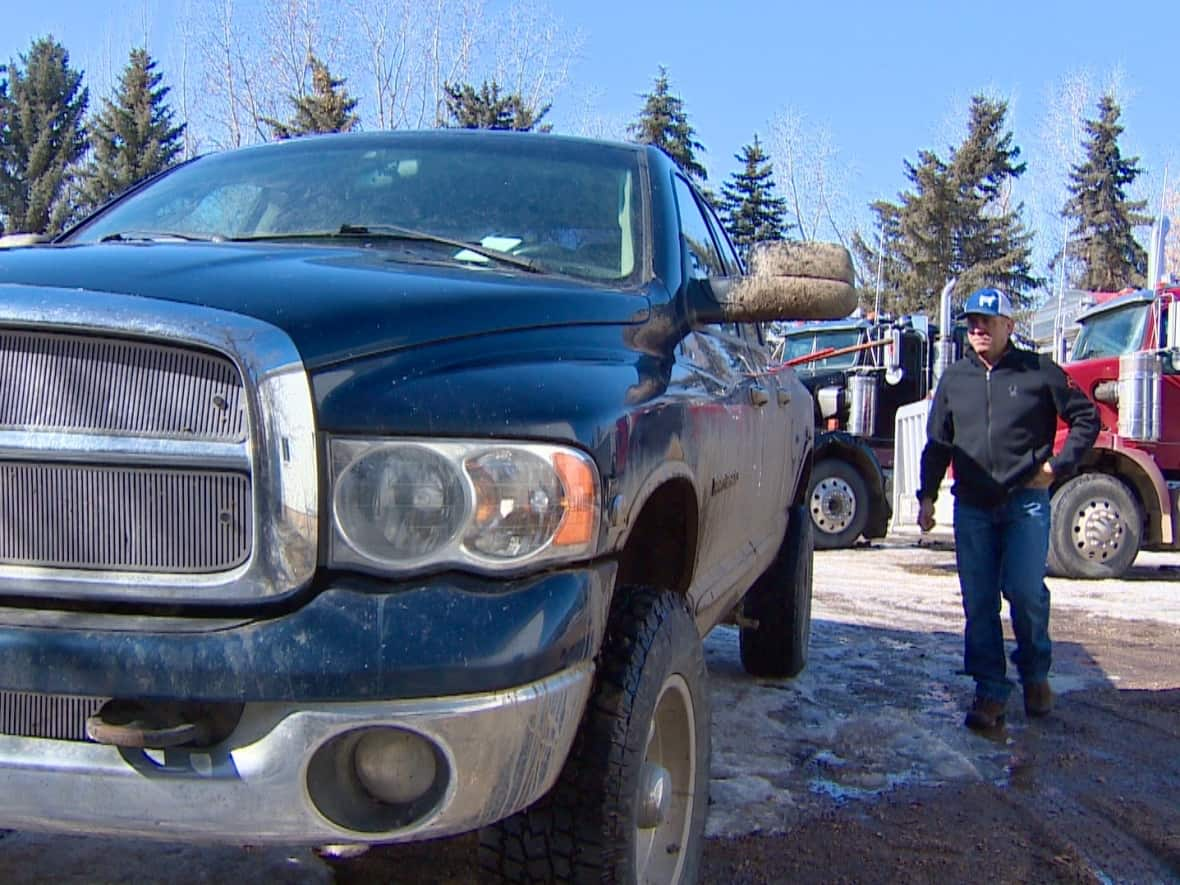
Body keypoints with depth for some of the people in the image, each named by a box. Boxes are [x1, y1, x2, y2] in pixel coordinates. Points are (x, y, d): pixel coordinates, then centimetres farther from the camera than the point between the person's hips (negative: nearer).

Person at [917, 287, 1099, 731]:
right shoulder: (954, 379, 11)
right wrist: (927, 495, 10)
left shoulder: (1039, 372, 2)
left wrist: (1058, 465, -2)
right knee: (978, 602, 1)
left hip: (1026, 502, -3)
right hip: (972, 507, 3)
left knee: (1025, 590, -8)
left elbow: (1086, 418, 7)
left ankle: (1035, 673, 19)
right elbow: (937, 442, 16)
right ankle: (990, 692, 8)